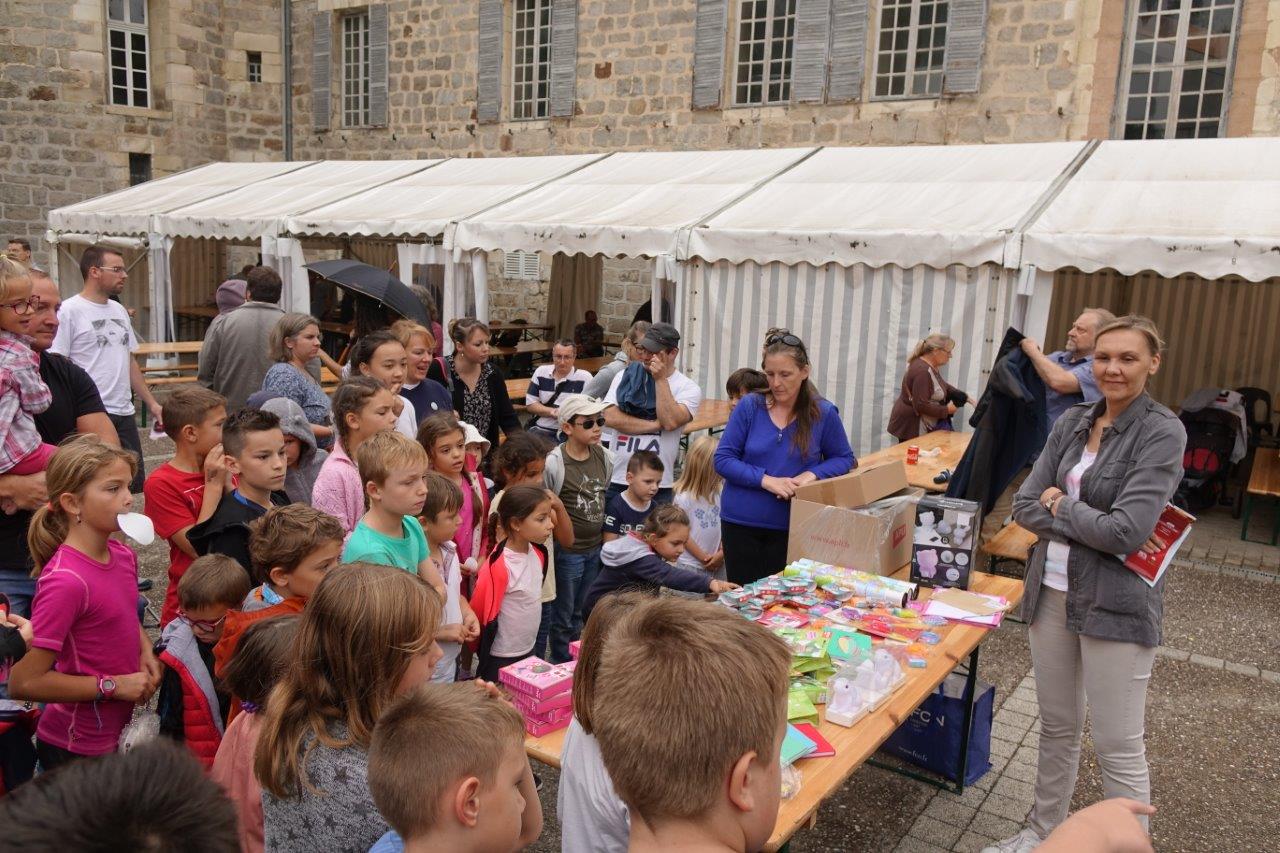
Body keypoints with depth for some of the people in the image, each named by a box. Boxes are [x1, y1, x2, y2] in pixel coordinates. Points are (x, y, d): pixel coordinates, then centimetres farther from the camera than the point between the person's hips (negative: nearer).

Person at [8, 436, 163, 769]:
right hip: (77, 749, -7)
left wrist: (146, 652, -1)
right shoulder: (66, 580, -26)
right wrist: (113, 685, -20)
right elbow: (23, 682, -25)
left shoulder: (123, 555, -3)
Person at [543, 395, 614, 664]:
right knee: (564, 616, 9)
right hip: (568, 551, -6)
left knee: (581, 612, 21)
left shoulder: (605, 457, -1)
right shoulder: (554, 463, -20)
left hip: (595, 548, 6)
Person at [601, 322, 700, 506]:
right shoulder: (626, 376, 7)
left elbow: (670, 422, -18)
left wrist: (661, 379, -12)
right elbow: (610, 417, -7)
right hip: (616, 480, 2)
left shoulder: (688, 388, -1)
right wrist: (655, 424, -11)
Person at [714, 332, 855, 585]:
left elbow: (843, 459, 6)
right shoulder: (749, 406, -7)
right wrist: (766, 480, -19)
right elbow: (722, 460, -6)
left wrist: (812, 474, -14)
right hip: (740, 522, 1)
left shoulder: (824, 413, -6)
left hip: (790, 525, 0)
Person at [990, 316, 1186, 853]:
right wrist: (1089, 524, -13)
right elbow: (1024, 505, 1)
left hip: (1115, 602, -6)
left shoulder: (1162, 432, -11)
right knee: (1057, 726, 19)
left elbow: (1126, 531, -21)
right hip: (1051, 591, 6)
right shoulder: (1072, 422, 6)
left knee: (1118, 747, 3)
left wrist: (1059, 506, -7)